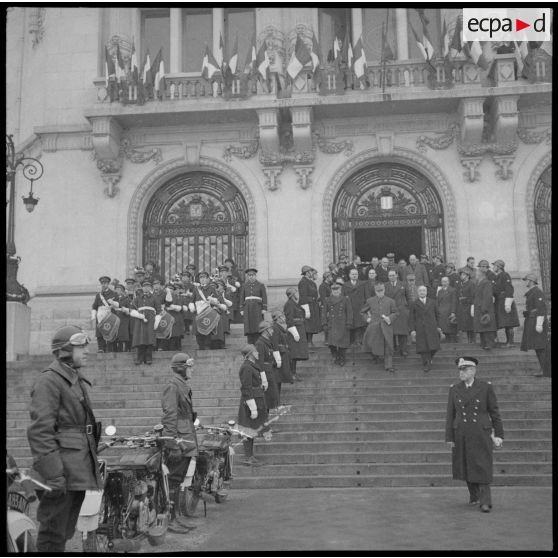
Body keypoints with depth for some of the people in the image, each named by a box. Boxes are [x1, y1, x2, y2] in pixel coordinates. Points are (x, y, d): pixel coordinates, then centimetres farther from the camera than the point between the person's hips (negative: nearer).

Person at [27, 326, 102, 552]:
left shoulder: (79, 381, 17)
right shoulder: (49, 381, -12)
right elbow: (40, 431, -19)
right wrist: (53, 474, -24)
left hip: (79, 471, 9)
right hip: (63, 472, -9)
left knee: (66, 531, 17)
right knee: (53, 534, -2)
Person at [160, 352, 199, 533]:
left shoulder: (183, 385, 16)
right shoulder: (172, 386, -14)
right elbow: (169, 416, -19)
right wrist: (173, 444, -23)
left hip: (186, 439, 10)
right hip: (178, 439, -10)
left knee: (177, 480, 13)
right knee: (173, 480, -4)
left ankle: (175, 518, 20)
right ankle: (170, 520, 3)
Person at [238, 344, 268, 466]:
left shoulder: (251, 366, 14)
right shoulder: (246, 368, -17)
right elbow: (247, 390, -21)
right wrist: (253, 409, -21)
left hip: (255, 402, 10)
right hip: (250, 402, -10)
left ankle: (250, 457, 19)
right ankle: (248, 457, 2)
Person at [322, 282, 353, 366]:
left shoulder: (345, 300, 1)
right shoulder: (328, 300, 6)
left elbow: (349, 312, 1)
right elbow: (324, 313, 7)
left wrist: (348, 324, -5)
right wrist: (324, 324, 1)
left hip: (342, 325, -1)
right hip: (332, 325, 1)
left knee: (342, 342, 0)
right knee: (331, 343, -5)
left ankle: (341, 358, 16)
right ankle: (335, 357, 15)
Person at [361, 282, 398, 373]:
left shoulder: (390, 301, 6)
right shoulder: (370, 301, 8)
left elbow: (395, 313, 10)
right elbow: (363, 311, 21)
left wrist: (389, 318, -9)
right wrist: (367, 318, 7)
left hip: (386, 326, 0)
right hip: (374, 326, 0)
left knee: (388, 346, 0)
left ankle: (388, 365, 9)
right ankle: (375, 354, 20)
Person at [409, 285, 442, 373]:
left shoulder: (432, 302, 13)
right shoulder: (413, 305, 6)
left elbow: (437, 315, 19)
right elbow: (411, 318, 3)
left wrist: (438, 326, 13)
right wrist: (412, 330, -5)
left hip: (432, 328, 2)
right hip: (420, 329, -2)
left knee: (434, 347, -3)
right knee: (423, 348, -5)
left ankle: (429, 358, 26)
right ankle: (426, 365, 6)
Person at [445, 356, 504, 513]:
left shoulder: (486, 387, -6)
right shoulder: (454, 389, 0)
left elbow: (494, 412, -1)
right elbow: (450, 415, 2)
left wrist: (499, 435, -3)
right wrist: (449, 438, 0)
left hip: (481, 434, -3)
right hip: (462, 435, 3)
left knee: (482, 467, -7)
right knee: (466, 465, 12)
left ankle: (485, 501, -2)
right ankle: (474, 495, 32)